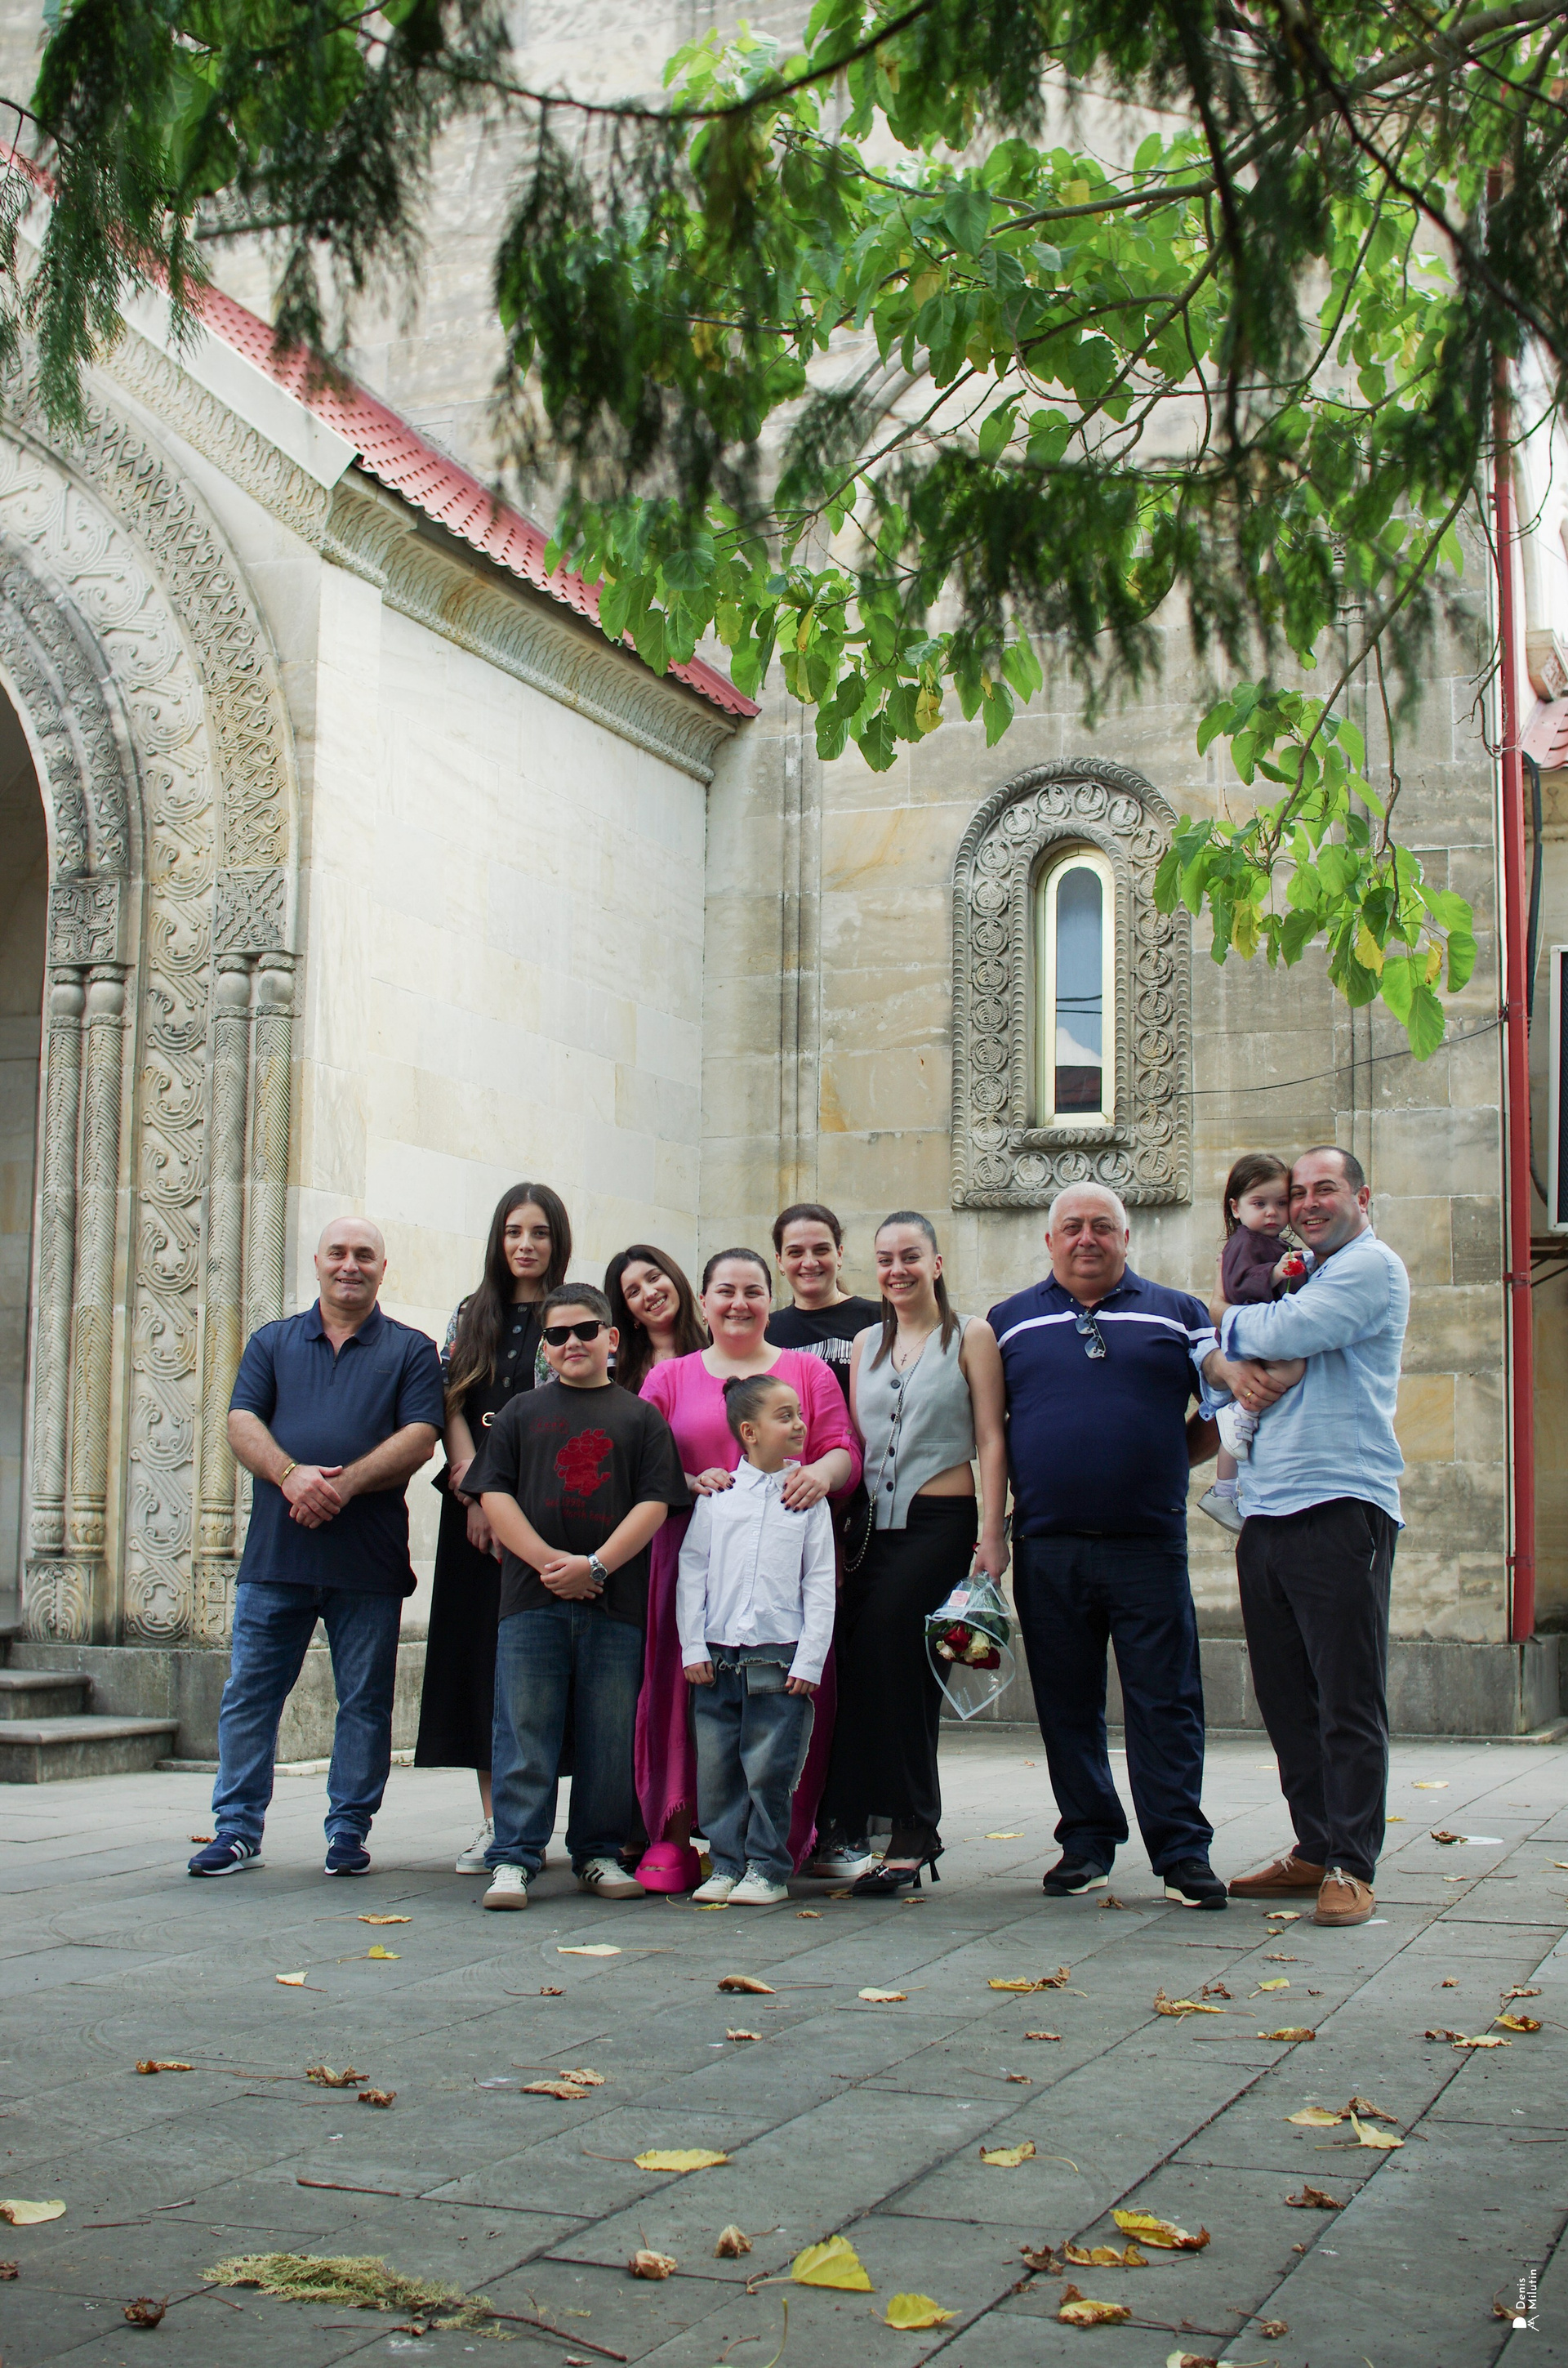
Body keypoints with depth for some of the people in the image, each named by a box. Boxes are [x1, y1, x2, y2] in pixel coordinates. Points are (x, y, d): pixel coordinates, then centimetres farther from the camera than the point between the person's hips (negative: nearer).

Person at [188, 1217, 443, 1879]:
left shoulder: (411, 1350, 8)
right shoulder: (272, 1342, 15)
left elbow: (420, 1438, -4)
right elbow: (242, 1423, 3)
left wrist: (342, 1484, -16)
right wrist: (290, 1473, -16)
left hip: (368, 1559, -1)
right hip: (275, 1552, 2)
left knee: (365, 1701, 3)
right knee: (249, 1692, 2)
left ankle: (348, 1830, 13)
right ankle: (237, 1829, 11)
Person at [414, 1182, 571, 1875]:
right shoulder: (471, 1317, 13)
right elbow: (453, 1410, 7)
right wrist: (475, 1495, -7)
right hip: (474, 1509, 4)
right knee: (480, 1655, 3)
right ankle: (493, 1821, 8)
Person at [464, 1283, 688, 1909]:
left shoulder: (641, 1417, 10)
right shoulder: (521, 1413, 12)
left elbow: (654, 1503, 2)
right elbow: (494, 1494, 4)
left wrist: (595, 1565, -11)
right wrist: (548, 1562, -10)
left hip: (615, 1601, 0)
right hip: (531, 1599, 0)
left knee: (609, 1737, 5)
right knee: (525, 1732, -2)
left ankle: (599, 1853, 16)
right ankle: (513, 1858, 3)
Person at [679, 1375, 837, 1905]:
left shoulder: (808, 1498, 4)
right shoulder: (715, 1494, 6)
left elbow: (821, 1583, 2)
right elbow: (691, 1570, 8)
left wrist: (809, 1660, -5)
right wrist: (693, 1647, 1)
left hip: (780, 1656, -2)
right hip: (717, 1656, 2)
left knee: (770, 1769, -1)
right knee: (716, 1767, 5)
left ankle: (768, 1869, 11)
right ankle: (726, 1864, 17)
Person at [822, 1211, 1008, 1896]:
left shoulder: (970, 1336, 3)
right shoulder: (866, 1344, 17)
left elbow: (990, 1440, -2)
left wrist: (992, 1534, -10)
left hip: (940, 1524, -5)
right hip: (873, 1525, 5)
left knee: (893, 1663, -12)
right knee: (865, 1668, -4)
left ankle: (910, 1829, -1)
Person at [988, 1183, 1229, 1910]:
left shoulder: (1178, 1314, 9)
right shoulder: (1010, 1322, 12)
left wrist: (1170, 1466, -4)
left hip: (1149, 1544, -1)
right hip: (1048, 1549, 2)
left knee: (1165, 1701, -2)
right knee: (1067, 1706, 7)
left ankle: (1183, 1852, 3)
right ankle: (1086, 1844, 17)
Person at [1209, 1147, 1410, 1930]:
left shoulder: (1371, 1265, -1)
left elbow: (1290, 1333, -15)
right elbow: (1212, 1348, 19)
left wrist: (1236, 1324, 6)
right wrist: (1230, 1365, -4)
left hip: (1340, 1506, -8)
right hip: (1267, 1512, 8)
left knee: (1348, 1703, -5)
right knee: (1286, 1698, 9)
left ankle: (1350, 1866, -2)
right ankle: (1313, 1849, 17)